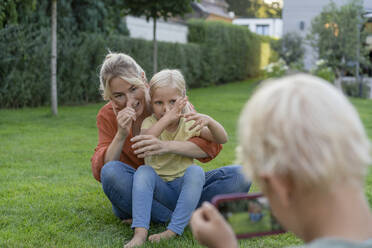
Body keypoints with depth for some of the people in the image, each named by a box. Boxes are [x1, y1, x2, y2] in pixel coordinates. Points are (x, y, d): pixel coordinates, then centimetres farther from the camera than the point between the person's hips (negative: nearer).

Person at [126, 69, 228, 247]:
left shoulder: (190, 123, 0)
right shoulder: (150, 122, -4)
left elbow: (222, 139, -11)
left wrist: (209, 121, -31)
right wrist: (167, 118, -38)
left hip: (184, 186, 1)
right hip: (158, 187, 0)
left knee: (195, 171, -29)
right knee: (143, 171, -29)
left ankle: (173, 230, -34)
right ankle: (140, 232, -40)